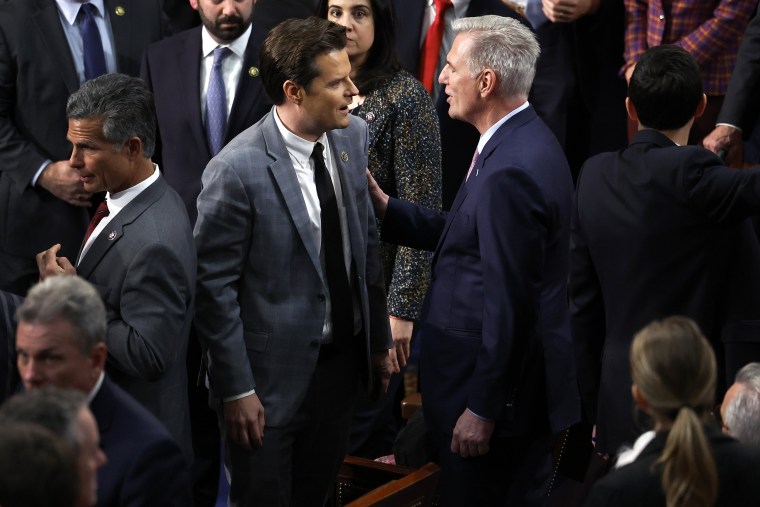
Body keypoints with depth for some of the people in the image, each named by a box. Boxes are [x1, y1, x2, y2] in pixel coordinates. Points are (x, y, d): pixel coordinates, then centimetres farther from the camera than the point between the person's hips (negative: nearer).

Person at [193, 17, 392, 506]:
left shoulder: (352, 137, -3)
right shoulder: (237, 169, -23)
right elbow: (214, 287, -17)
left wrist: (380, 339, 13)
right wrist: (236, 389, -14)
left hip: (343, 357, 6)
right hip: (275, 374, -6)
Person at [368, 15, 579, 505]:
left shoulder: (510, 171, -25)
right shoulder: (525, 140, 7)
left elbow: (508, 303, -24)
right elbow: (469, 234, 9)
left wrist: (481, 408, -19)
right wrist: (384, 206, 2)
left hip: (502, 391, -10)